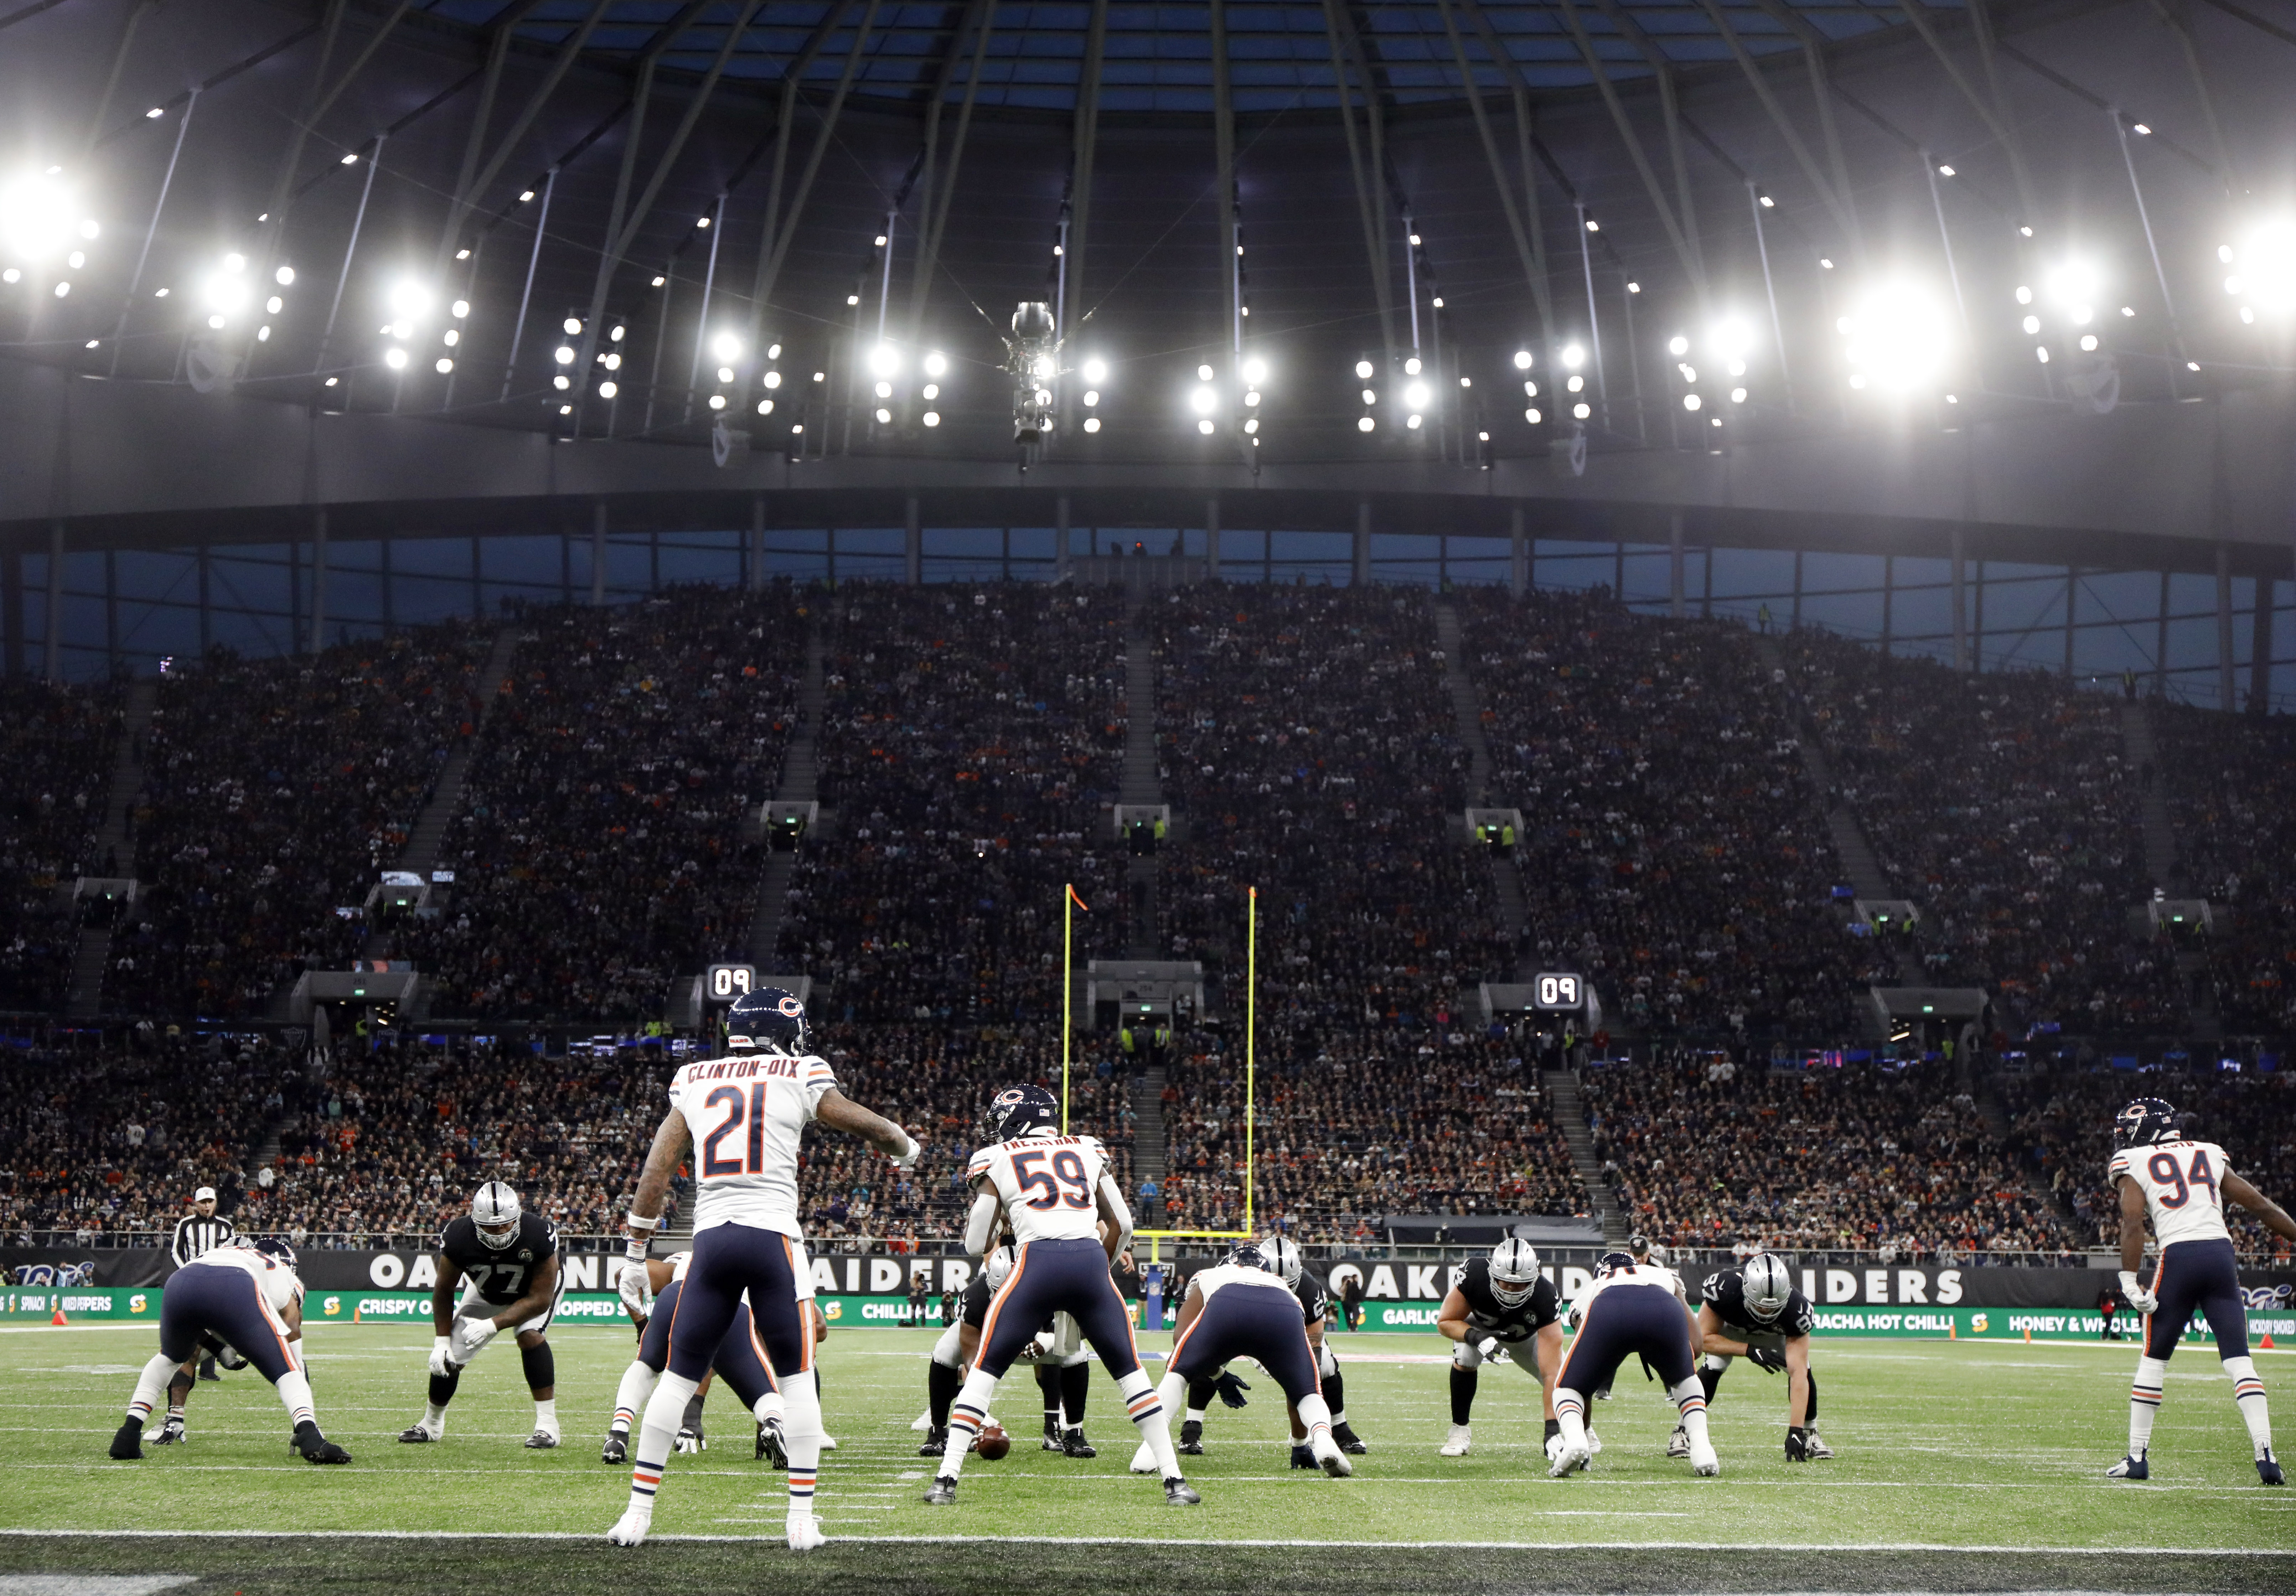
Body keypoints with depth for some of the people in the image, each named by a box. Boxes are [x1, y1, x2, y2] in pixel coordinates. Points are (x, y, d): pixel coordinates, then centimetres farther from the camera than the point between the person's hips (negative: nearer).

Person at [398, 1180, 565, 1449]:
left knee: (530, 1335, -31)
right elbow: (444, 1291, -14)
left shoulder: (538, 1237, -41)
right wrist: (442, 1341, -18)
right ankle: (431, 1424, 27)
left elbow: (540, 1299, -33)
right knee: (449, 1356, -1)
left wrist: (494, 1325, -40)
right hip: (486, 1293, 3)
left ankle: (547, 1425, -24)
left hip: (535, 1291, -3)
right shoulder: (459, 1237, -34)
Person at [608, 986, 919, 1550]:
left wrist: (637, 1255, 18)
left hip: (711, 1238, 3)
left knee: (678, 1376, 11)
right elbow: (868, 1126, 13)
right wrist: (907, 1148, 36)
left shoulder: (694, 1081, 15)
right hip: (772, 1234, -3)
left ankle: (638, 1513, 11)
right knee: (796, 1378, 8)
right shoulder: (799, 1078, 5)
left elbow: (656, 1171, 13)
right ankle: (802, 1519, 5)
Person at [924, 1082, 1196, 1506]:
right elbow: (1122, 1223, 19)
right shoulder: (1086, 1152, 23)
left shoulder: (996, 1161, 16)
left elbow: (976, 1245, 16)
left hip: (1038, 1261, -2)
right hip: (1090, 1258, 2)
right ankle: (1175, 1481, 8)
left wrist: (1001, 1214, 36)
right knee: (1129, 1372, 13)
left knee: (985, 1371, 12)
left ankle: (947, 1480, 4)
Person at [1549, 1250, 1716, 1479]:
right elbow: (1694, 1344, 35)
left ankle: (1575, 1440, -10)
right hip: (1665, 1311, 1)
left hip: (1608, 1314, -1)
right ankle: (1701, 1448, 12)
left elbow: (1582, 1378, 45)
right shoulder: (1663, 1275, 46)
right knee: (1685, 1380, 35)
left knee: (1567, 1388, 23)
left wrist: (1579, 1432, 53)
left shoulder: (1589, 1291, 44)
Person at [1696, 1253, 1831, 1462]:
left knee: (1804, 1370, -21)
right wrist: (1750, 1351, -40)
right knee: (1714, 1366, -28)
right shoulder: (1724, 1289, -42)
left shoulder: (1797, 1310, -38)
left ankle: (1810, 1434, 3)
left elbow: (1798, 1374, -40)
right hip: (1727, 1326, -1)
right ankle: (1684, 1431, -10)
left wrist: (1796, 1431, -45)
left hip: (1773, 1334, 1)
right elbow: (1704, 1339, -28)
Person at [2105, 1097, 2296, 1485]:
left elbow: (2133, 1223, -6)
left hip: (2179, 1256, -3)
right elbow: (2261, 1205, 19)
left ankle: (2137, 1457, 13)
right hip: (2221, 1250, 3)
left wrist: (2129, 1281, -8)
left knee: (2154, 1361, 10)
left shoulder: (2132, 1164, 8)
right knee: (2239, 1361, 2)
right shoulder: (2209, 1155, 19)